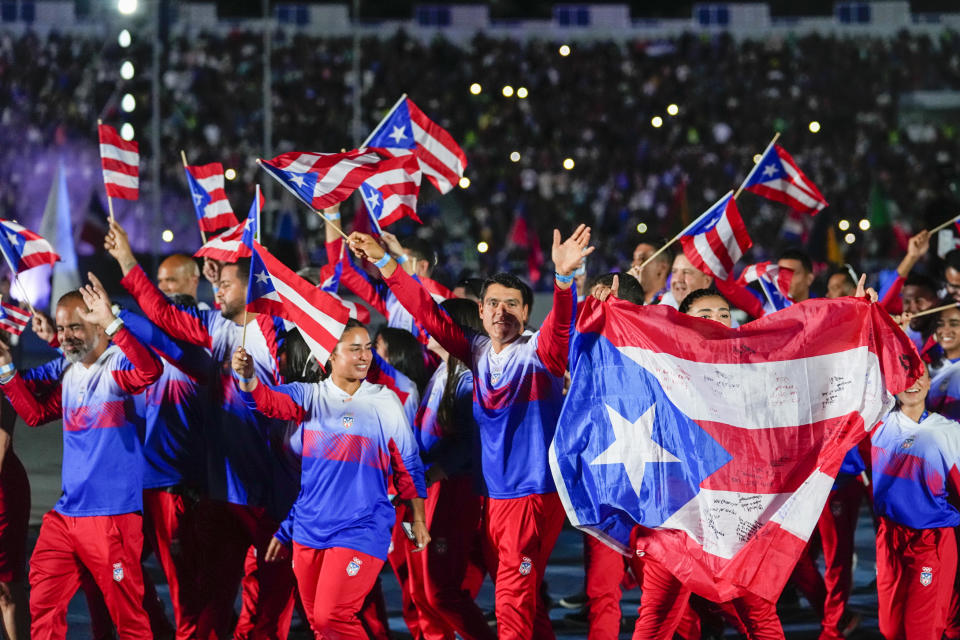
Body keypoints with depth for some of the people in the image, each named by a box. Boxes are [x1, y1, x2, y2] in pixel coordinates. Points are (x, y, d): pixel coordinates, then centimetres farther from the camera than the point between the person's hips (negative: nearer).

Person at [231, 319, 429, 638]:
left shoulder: (385, 402, 0)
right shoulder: (310, 395, 2)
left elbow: (408, 465, 7)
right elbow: (269, 399, -17)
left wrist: (418, 520, 8)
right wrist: (247, 376, -39)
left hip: (362, 530, -3)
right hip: (310, 528, 3)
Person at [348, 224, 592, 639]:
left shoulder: (537, 353, -9)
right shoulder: (477, 352, 7)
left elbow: (561, 326, -29)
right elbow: (427, 312, 11)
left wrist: (563, 277, -48)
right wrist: (382, 261, 9)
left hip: (534, 492, -6)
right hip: (493, 494, 6)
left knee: (514, 602, -9)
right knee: (517, 595, 13)